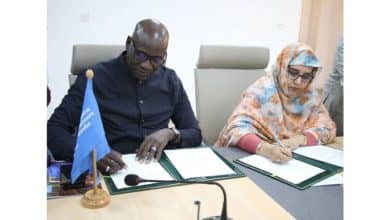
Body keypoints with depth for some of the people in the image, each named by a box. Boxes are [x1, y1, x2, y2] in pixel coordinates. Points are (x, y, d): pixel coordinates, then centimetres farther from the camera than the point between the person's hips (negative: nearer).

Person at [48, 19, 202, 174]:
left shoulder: (170, 81, 6)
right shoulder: (95, 78, -5)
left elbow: (195, 135, 10)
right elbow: (54, 131, -8)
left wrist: (171, 134, -11)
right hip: (108, 174, -2)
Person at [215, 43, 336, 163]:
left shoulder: (310, 95, 1)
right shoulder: (261, 90, -14)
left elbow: (327, 128, 1)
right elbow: (238, 129, -24)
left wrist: (300, 139, -18)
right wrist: (265, 148, -42)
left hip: (296, 159, 4)